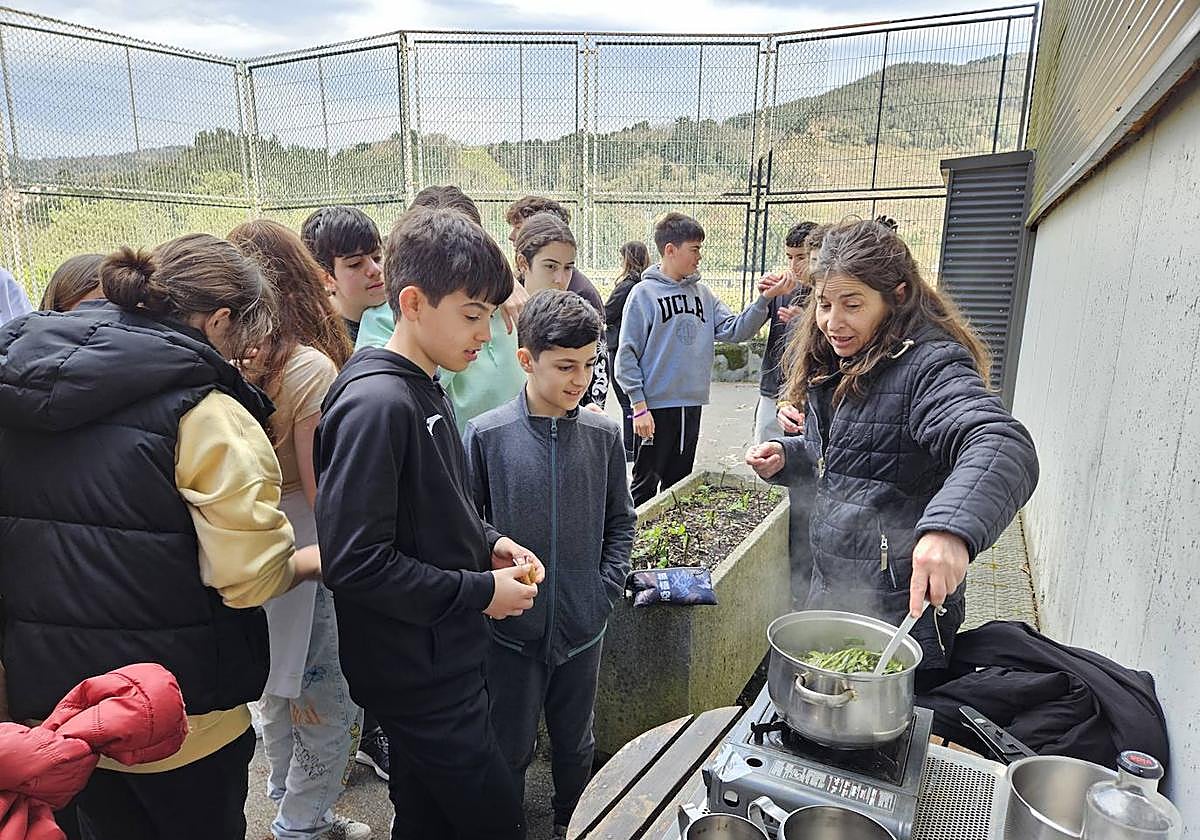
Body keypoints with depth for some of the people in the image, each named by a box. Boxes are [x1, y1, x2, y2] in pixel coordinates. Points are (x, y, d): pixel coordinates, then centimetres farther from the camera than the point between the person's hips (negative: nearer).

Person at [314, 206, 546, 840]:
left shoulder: (424, 391, 8)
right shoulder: (376, 403, -23)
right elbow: (354, 561, -25)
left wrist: (486, 543, 2)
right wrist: (478, 592, -18)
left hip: (445, 662, 9)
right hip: (420, 679, -9)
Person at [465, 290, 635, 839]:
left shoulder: (603, 435, -3)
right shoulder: (487, 435, -11)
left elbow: (620, 522, 7)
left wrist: (607, 588, -2)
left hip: (583, 628, 3)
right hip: (512, 631, -2)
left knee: (575, 744, 22)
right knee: (509, 751, 15)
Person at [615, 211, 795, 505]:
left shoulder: (702, 293, 9)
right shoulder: (644, 293, -8)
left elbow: (735, 330, 4)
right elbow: (627, 354, -10)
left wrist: (765, 299, -9)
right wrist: (639, 405, -15)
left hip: (692, 405, 6)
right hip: (656, 406, -6)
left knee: (679, 482, 18)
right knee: (646, 486, 5)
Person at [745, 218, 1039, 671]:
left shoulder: (928, 366, -19)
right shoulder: (833, 366, 8)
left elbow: (1004, 447, -36)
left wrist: (950, 528, -53)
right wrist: (785, 455, 3)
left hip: (898, 608, -8)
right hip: (831, 587, 9)